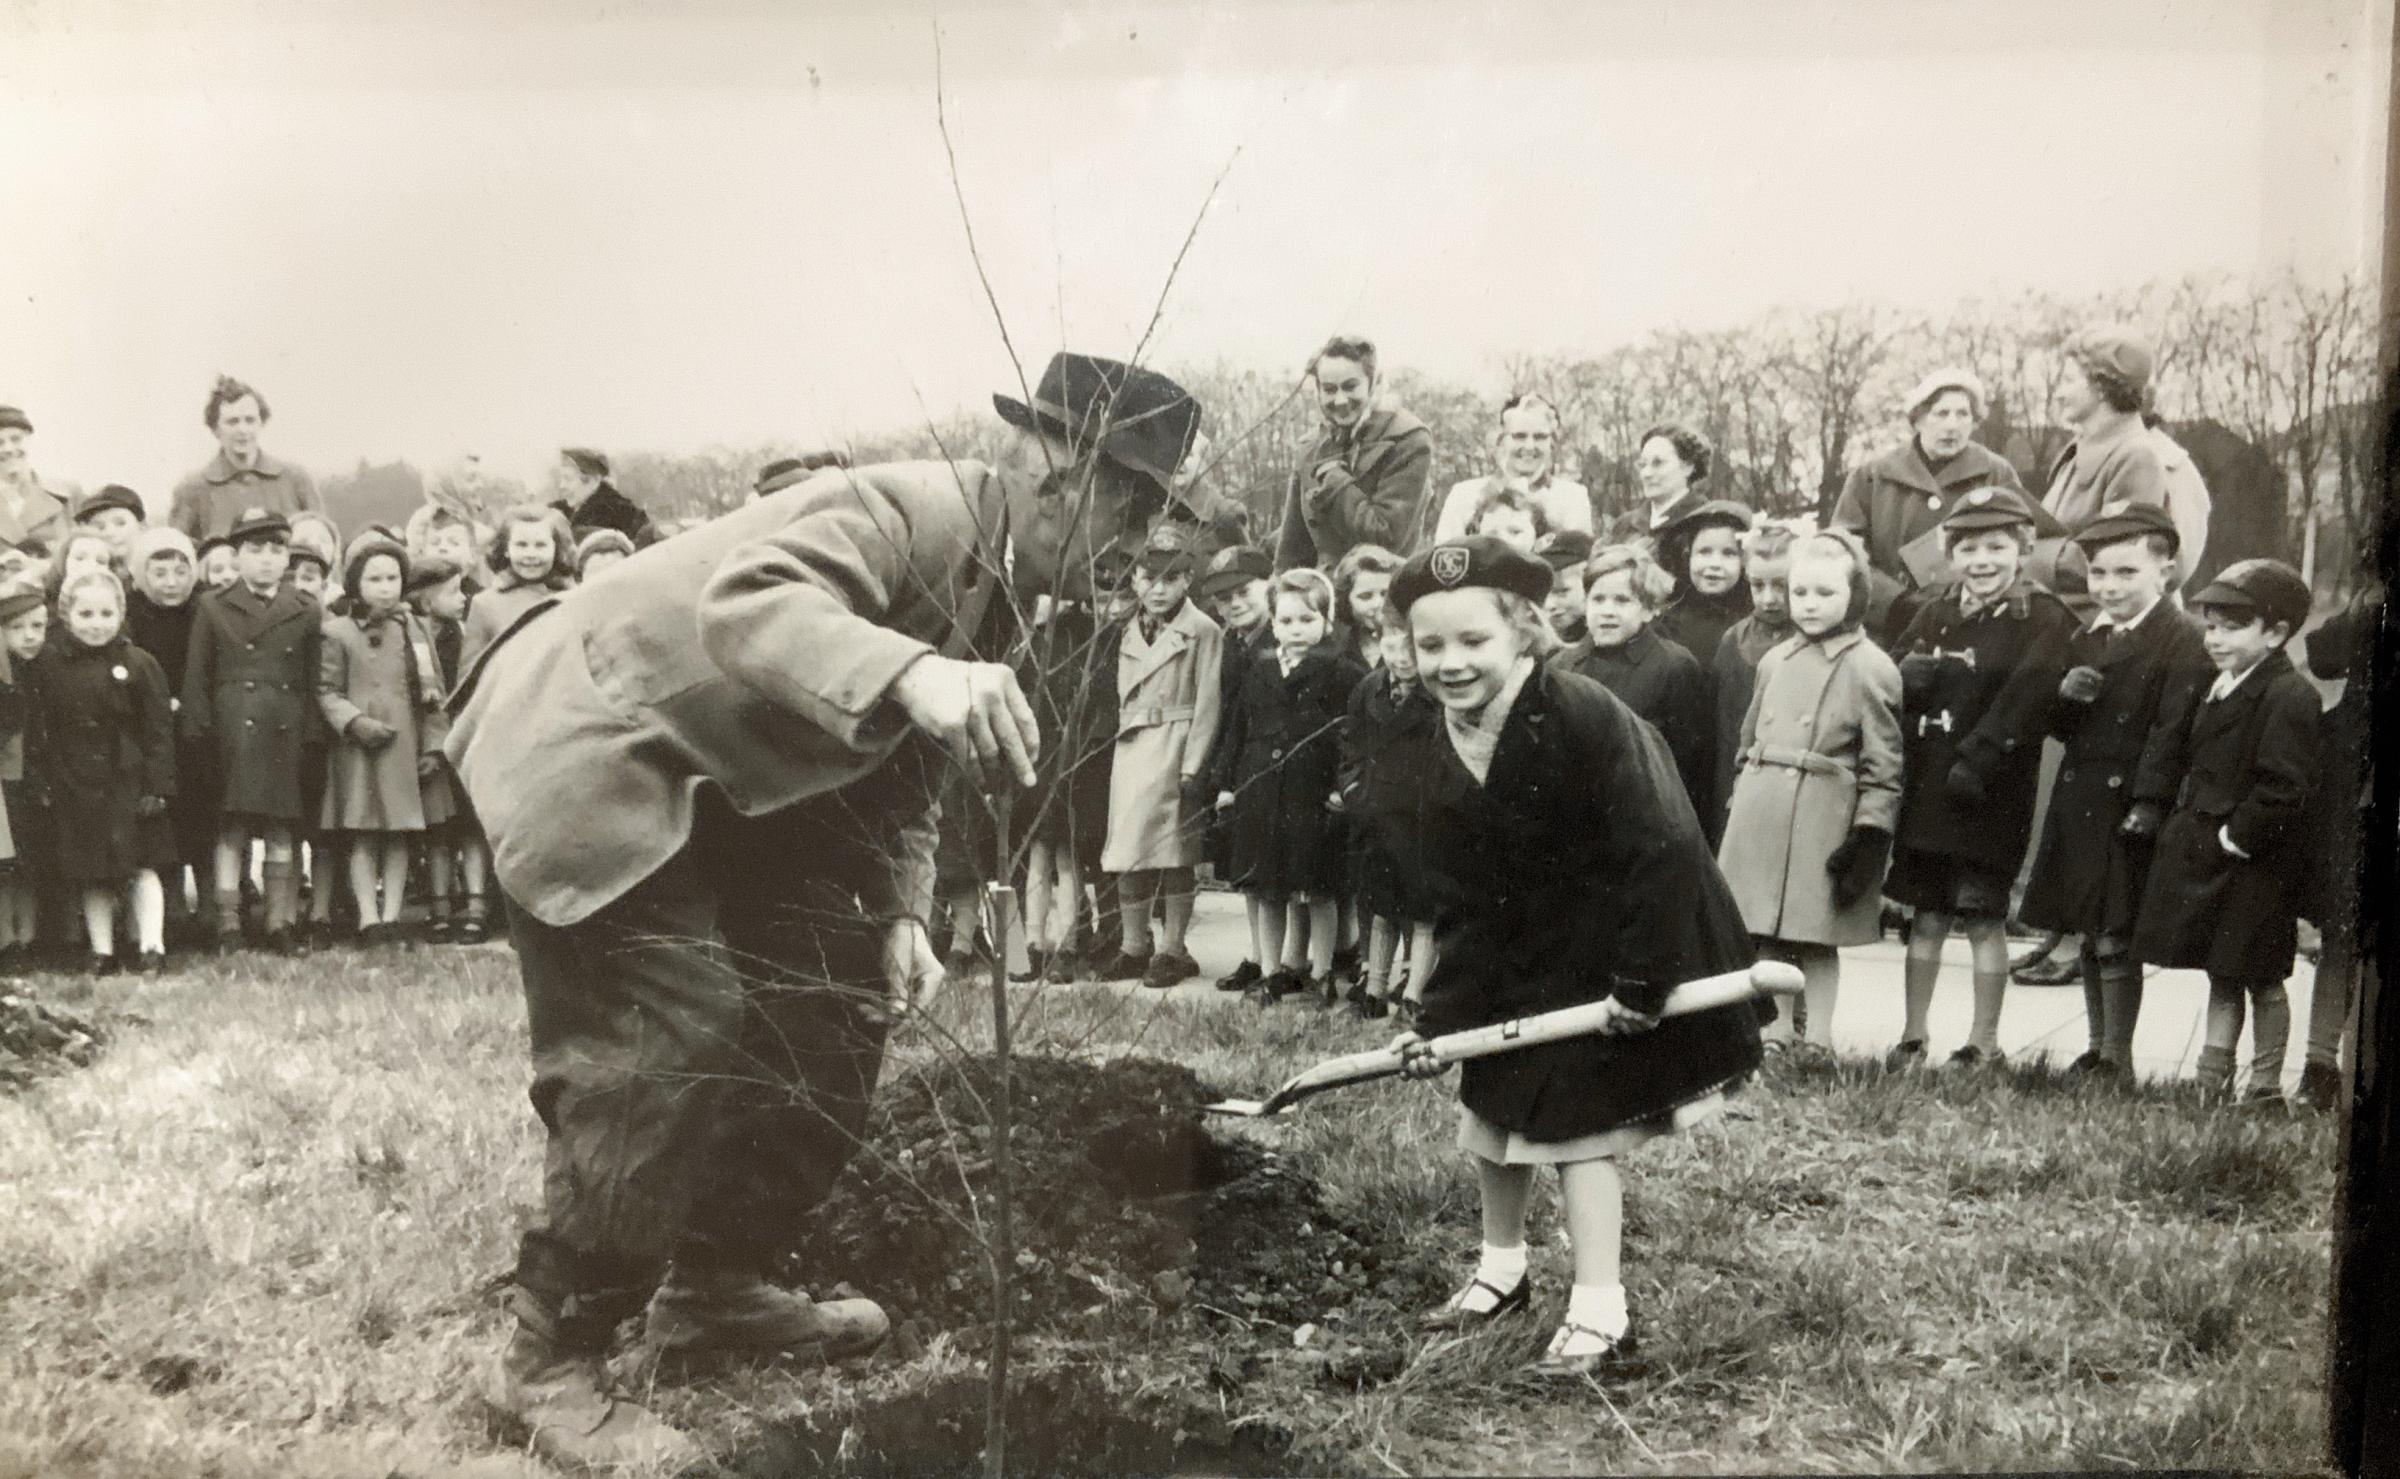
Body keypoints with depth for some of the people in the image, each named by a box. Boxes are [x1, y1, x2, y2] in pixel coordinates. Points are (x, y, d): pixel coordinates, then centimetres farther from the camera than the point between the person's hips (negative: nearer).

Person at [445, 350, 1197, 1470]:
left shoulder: (984, 578, 7)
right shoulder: (907, 509, -24)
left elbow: (898, 767, 14)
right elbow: (744, 602, -43)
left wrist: (898, 914, 0)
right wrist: (913, 677, -59)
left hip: (704, 781, 10)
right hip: (587, 747, -10)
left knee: (833, 1003, 10)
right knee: (674, 1035, -20)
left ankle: (711, 1289, 25)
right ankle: (550, 1361, -3)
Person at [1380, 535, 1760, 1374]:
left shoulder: (1586, 719, -28)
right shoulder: (1428, 762, -8)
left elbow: (1662, 852, -28)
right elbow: (1462, 909, -4)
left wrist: (1641, 981, -27)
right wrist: (1441, 1018, -11)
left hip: (1618, 959, -7)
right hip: (1522, 964, 7)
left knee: (1577, 1121, -6)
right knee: (1488, 1114, 13)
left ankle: (1599, 1312, 8)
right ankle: (1502, 1269, 36)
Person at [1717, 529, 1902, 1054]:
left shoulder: (1871, 669, -5)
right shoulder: (1775, 659, 11)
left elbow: (1883, 768, -5)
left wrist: (1869, 837, -11)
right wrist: (1736, 809, 14)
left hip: (1822, 817, -5)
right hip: (1759, 812, 5)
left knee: (1816, 942, 2)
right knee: (1764, 937, 8)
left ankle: (1818, 1043, 13)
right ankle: (1774, 1037, 19)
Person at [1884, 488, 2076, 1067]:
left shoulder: (2044, 621, -5)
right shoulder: (1934, 613, 11)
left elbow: (2026, 703, -16)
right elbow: (1892, 683, 9)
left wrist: (1977, 759, -23)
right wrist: (1908, 677, -13)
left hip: (1993, 797, -4)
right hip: (1925, 788, 5)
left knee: (1984, 920, 4)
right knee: (1926, 918, 12)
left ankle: (1985, 1042, 17)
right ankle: (1912, 1036, 21)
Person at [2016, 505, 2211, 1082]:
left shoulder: (2183, 641, -8)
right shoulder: (2085, 640, 14)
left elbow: (2172, 730, -15)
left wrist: (2149, 802, -21)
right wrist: (2066, 697, -6)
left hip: (2129, 811, -7)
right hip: (2078, 805, 7)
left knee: (2116, 941, -4)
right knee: (2089, 937, 14)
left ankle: (2117, 1059, 7)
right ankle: (2097, 1049, 25)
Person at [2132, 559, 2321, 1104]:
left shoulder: (2288, 697, -17)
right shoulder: (2223, 687, 11)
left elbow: (2282, 789, -22)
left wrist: (2233, 837, -20)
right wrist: (2185, 826, 8)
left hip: (2255, 867, -8)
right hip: (2210, 857, 8)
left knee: (2260, 980, 4)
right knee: (2222, 977, 14)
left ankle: (2265, 1086, 16)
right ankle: (2212, 1081, 21)